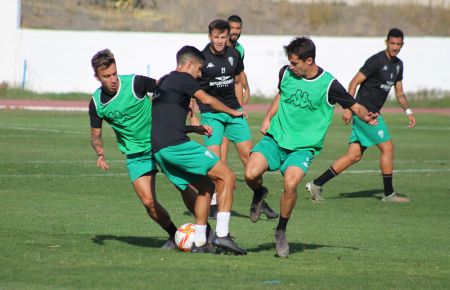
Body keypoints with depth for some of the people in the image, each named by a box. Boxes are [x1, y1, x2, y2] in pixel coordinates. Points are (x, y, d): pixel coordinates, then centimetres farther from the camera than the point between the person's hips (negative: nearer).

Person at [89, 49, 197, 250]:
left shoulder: (135, 83, -17)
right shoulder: (96, 103, -7)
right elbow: (96, 133, 7)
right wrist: (100, 153, -13)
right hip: (136, 155, 2)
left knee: (185, 187, -8)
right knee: (148, 202, -9)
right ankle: (174, 236, 13)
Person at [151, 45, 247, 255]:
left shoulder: (163, 82, 27)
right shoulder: (183, 78, 0)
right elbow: (207, 100, -15)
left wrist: (193, 128, 28)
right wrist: (233, 112, 0)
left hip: (158, 149, 9)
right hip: (176, 144, -9)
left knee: (206, 187, 18)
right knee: (227, 177, -6)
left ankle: (199, 242, 10)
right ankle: (221, 234, -15)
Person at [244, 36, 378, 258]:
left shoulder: (328, 85, -11)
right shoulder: (286, 73, 1)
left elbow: (356, 107, -2)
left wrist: (367, 117, -23)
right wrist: (268, 118, 9)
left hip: (304, 146, -3)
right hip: (275, 138, 3)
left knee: (290, 183, -28)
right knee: (251, 174, -21)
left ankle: (281, 231, -4)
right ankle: (259, 193, 18)